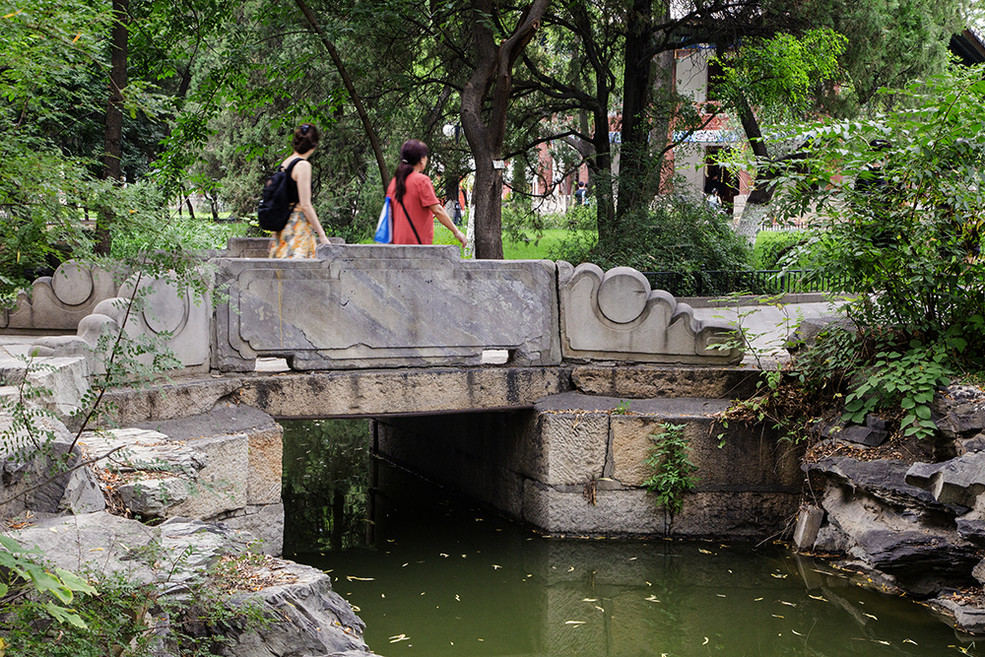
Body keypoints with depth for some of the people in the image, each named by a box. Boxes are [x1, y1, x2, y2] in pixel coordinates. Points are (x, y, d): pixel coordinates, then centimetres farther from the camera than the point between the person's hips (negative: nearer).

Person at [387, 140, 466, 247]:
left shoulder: (395, 181, 12)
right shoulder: (421, 180, -8)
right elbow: (437, 210, -13)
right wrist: (456, 231, -8)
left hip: (399, 241, 7)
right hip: (417, 242, -7)